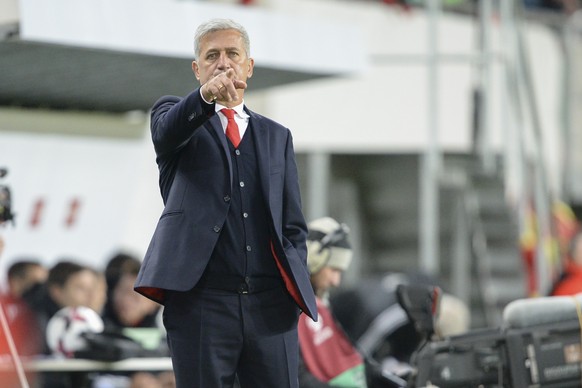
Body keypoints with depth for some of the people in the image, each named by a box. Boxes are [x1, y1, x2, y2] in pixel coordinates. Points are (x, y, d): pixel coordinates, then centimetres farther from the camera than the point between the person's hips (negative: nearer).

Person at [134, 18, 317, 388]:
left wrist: (297, 288, 1)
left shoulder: (277, 136, 19)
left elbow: (293, 224, 17)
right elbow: (168, 130, -16)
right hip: (201, 300, -3)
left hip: (271, 303, 3)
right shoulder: (175, 115, 10)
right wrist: (206, 96, -37)